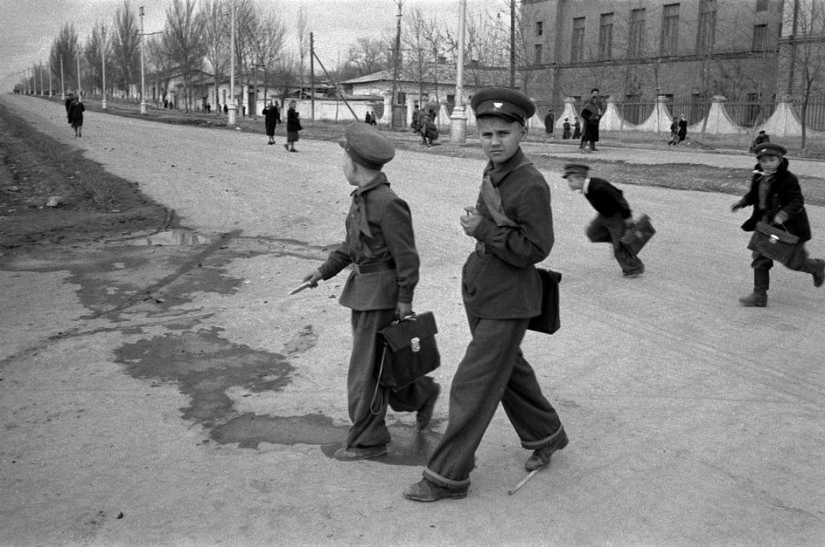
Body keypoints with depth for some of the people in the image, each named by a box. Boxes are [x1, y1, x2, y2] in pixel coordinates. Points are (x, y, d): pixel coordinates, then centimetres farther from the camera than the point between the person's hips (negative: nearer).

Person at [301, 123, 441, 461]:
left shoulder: (388, 203, -20)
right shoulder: (363, 197, 8)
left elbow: (406, 255, -17)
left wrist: (405, 299, -15)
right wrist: (325, 271, 13)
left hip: (382, 293, -9)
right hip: (362, 289, 9)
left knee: (366, 368, 0)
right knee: (379, 363, 18)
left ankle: (368, 440, 13)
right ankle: (422, 394, 38)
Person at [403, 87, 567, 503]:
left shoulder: (532, 185, -21)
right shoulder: (494, 172, 4)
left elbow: (535, 249, -20)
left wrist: (484, 230, -23)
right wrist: (478, 220, 5)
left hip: (508, 302, -9)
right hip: (479, 291, 9)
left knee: (473, 386, -3)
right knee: (508, 370, 23)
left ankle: (448, 476, 9)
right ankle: (545, 435, 44)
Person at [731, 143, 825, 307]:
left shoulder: (788, 179, -21)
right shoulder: (758, 177, 1)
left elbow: (797, 201, -25)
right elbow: (753, 194, 18)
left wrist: (784, 214, -39)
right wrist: (742, 202, 2)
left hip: (789, 226, -6)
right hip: (766, 224, 6)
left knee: (793, 262, 7)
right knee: (760, 257, 2)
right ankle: (759, 296, 10)